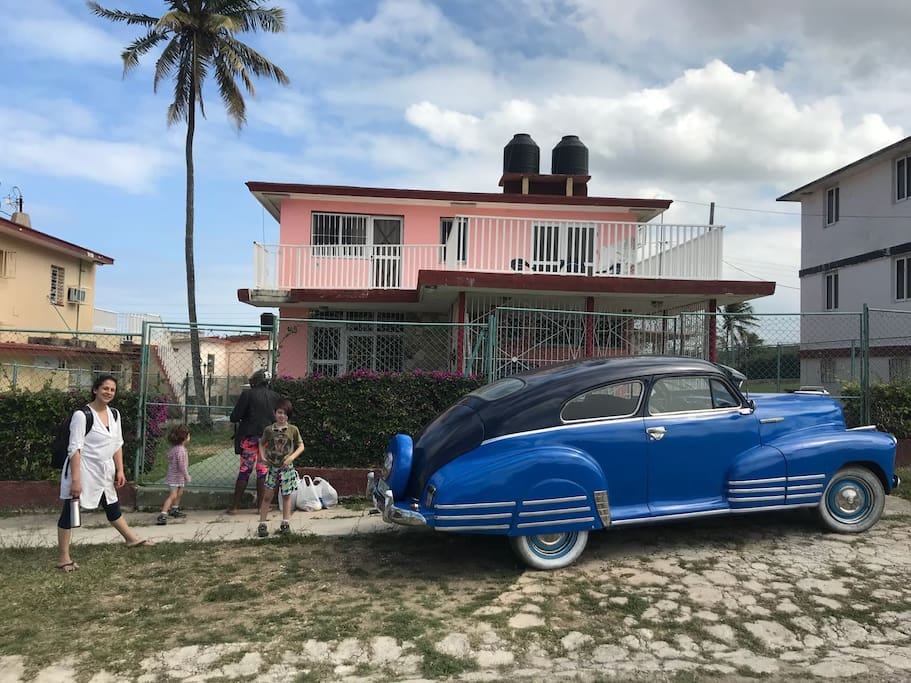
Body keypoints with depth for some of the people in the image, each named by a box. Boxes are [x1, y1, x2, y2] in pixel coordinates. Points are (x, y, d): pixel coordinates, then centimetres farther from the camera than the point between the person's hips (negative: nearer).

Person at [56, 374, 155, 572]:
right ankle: (64, 558, 13)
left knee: (113, 508, 21)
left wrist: (119, 470, 9)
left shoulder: (113, 415, 5)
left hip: (104, 472, 7)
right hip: (83, 472, -7)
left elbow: (117, 444, 12)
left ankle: (131, 539, 35)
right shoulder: (82, 415, -17)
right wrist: (76, 479, -23)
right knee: (69, 512, 4)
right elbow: (75, 449, -19)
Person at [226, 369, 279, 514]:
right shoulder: (274, 396, 2)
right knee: (263, 471, 9)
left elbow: (234, 417, -9)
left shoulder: (247, 394, -7)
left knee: (244, 471, 6)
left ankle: (234, 506, 11)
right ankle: (261, 505, 12)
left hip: (249, 436, -2)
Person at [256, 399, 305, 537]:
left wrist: (292, 457, -14)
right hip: (272, 467, 0)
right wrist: (262, 456, -3)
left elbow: (301, 446, 0)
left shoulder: (293, 430, -4)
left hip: (287, 468, 0)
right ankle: (262, 524, 9)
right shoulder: (269, 430, -2)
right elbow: (262, 444, 13)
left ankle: (285, 523, 18)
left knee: (286, 495, 8)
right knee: (267, 496, 3)